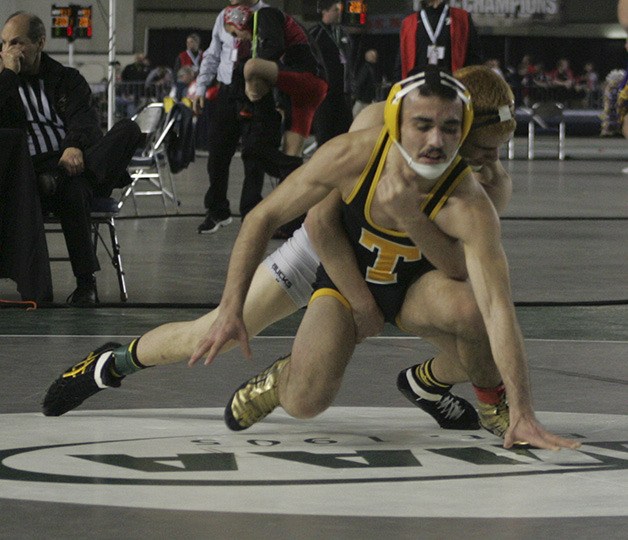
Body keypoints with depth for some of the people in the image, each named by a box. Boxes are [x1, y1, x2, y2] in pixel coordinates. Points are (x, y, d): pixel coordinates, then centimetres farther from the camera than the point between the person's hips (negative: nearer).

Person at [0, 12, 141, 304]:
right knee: (73, 192, -40)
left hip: (71, 160, 3)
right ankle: (86, 282, -40)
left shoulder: (68, 79, 20)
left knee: (128, 129, -26)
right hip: (32, 168, -3)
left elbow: (85, 120, 0)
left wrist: (75, 147, -24)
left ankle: (57, 181, -43)